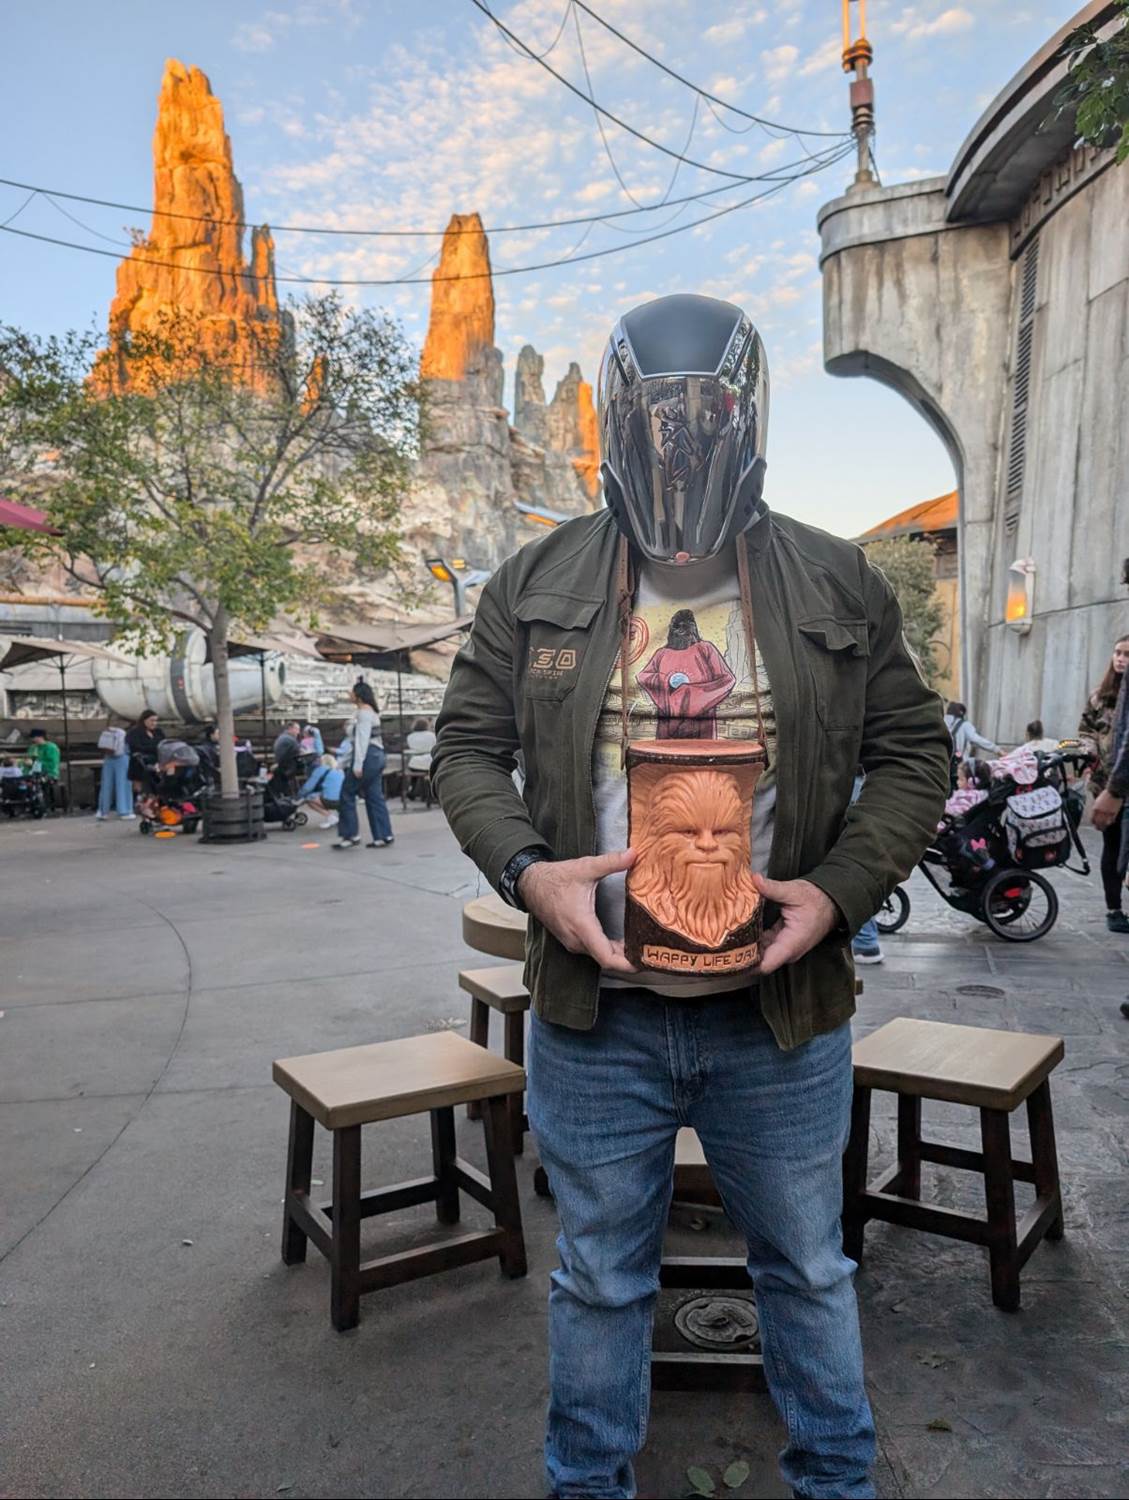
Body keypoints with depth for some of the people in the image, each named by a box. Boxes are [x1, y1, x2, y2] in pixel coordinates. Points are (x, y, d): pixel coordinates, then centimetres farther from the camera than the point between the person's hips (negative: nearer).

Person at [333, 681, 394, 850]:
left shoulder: (364, 713, -12)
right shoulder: (370, 712, 19)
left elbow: (362, 739, -19)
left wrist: (357, 765, -21)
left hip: (367, 756, -10)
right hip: (377, 755, 10)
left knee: (347, 794, -2)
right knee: (374, 796, 9)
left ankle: (350, 835, 1)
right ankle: (383, 836, 8)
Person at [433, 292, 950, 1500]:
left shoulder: (839, 586, 1)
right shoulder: (536, 584, 0)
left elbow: (912, 752, 4)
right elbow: (469, 744, 4)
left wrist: (841, 888, -11)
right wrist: (524, 869, -14)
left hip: (782, 1010, 1)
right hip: (595, 1010, 0)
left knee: (808, 1267, 21)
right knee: (599, 1279, 19)